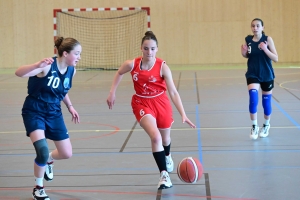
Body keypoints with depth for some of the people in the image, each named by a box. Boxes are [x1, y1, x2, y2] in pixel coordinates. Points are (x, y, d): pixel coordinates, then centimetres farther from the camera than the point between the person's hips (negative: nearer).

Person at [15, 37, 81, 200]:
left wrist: (70, 106, 9)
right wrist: (37, 65, -53)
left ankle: (48, 161, 43)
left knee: (66, 154, 5)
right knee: (42, 151, -22)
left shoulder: (71, 71, -3)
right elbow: (19, 73, -37)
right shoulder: (47, 66, -24)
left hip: (54, 113, 6)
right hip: (34, 112, -6)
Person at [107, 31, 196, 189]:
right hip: (142, 104, -1)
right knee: (155, 137, -23)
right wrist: (112, 93, 2)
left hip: (161, 103, 1)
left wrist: (183, 114, -29)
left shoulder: (162, 67, -20)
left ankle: (167, 156, 57)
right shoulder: (132, 64, -16)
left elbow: (173, 92, -22)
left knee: (165, 137, 20)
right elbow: (119, 73, 7)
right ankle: (164, 174, -16)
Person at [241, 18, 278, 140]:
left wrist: (265, 49, -29)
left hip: (267, 75, -1)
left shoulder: (267, 39, -13)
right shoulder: (248, 40, -5)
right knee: (253, 99, -17)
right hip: (252, 74, 1)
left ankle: (266, 125, 35)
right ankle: (254, 127, -2)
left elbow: (276, 59, -14)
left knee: (266, 101, 11)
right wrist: (243, 52, -11)